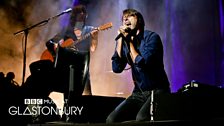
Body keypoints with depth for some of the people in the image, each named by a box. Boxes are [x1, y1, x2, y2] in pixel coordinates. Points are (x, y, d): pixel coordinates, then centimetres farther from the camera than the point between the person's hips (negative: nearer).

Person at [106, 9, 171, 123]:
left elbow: (141, 64, -21)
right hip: (138, 93, 5)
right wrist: (120, 39, -8)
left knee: (141, 119, -32)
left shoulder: (151, 37, -8)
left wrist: (129, 41, -11)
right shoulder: (124, 41, 7)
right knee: (111, 120, -11)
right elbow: (117, 68, -8)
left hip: (157, 92, -5)